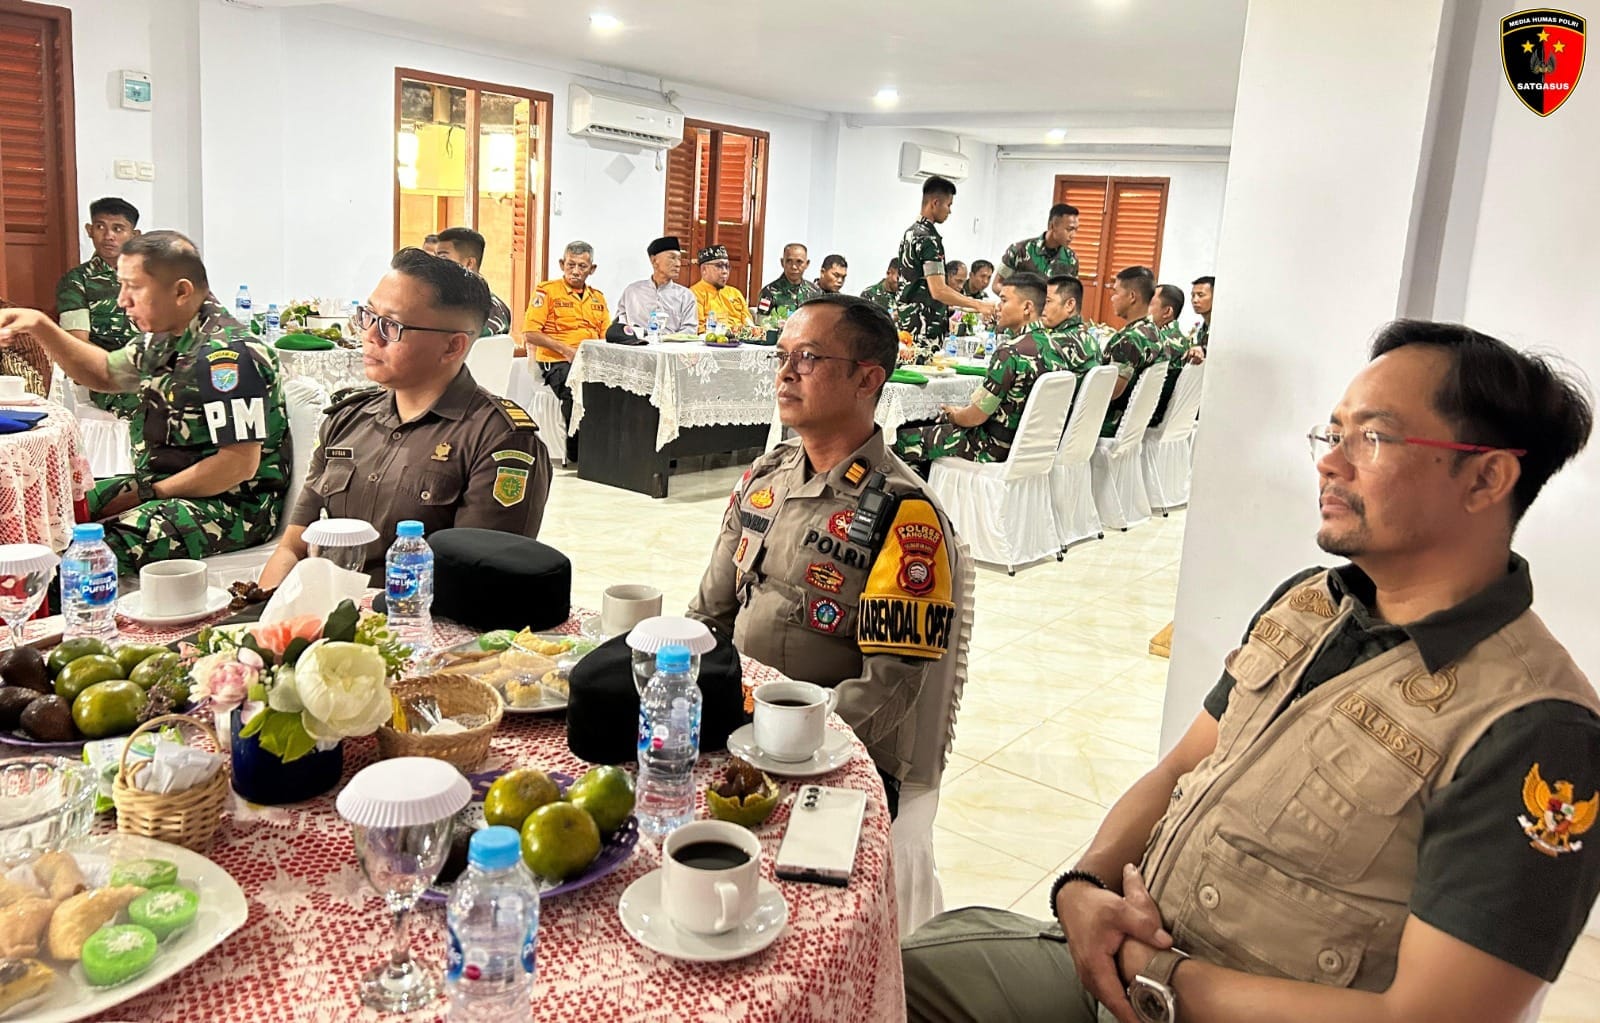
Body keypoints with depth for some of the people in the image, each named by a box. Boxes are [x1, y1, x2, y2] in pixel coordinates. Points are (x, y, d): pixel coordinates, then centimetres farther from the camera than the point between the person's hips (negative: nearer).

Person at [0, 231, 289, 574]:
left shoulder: (226, 356, -21)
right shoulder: (166, 337, 9)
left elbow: (240, 464, -25)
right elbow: (105, 373, 30)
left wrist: (147, 493, -15)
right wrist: (39, 326, 16)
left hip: (233, 505, -10)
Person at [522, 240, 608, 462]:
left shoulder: (598, 297, 23)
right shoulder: (547, 291, 6)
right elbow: (529, 334, -2)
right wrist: (566, 350, -11)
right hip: (557, 362, -5)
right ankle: (575, 451, -21)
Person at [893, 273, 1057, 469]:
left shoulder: (1011, 352, -25)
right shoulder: (1051, 346, 3)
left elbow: (976, 417, -20)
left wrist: (953, 414, 3)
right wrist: (961, 411, 14)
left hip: (996, 449, -9)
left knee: (905, 438, 3)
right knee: (931, 420, 26)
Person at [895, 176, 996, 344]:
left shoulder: (910, 233, 14)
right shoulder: (929, 239, -16)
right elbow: (938, 291, -22)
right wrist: (979, 306, -19)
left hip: (906, 322, 10)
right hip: (924, 327, -10)